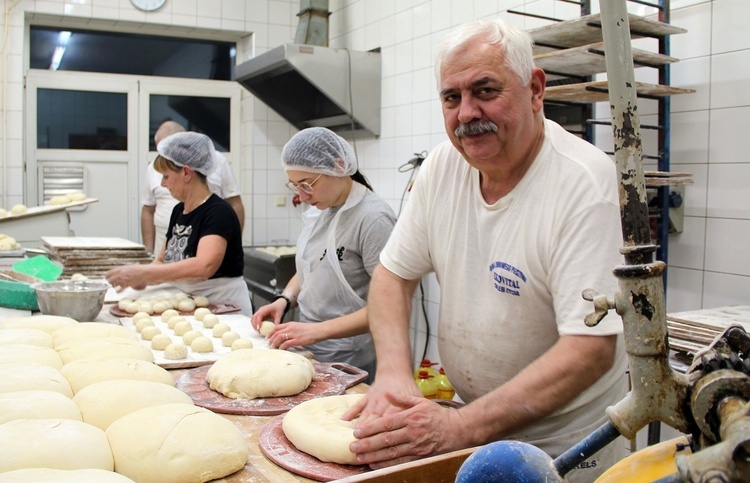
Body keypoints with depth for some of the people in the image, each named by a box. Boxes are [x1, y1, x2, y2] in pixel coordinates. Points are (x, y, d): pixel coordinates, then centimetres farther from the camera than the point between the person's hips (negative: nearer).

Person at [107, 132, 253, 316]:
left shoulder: (218, 212, -13)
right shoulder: (178, 211, 12)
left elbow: (204, 266, -28)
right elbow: (163, 260, 16)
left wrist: (142, 273, -27)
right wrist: (138, 277, -6)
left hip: (225, 307, -7)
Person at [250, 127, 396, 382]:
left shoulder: (373, 218, -20)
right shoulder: (318, 210, 4)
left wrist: (318, 330, -25)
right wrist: (285, 299, -1)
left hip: (348, 362, -7)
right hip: (309, 351, 7)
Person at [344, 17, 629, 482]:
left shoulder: (585, 182, -23)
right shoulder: (444, 163, -6)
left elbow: (592, 348, -27)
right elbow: (394, 274, 2)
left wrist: (460, 428, -33)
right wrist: (394, 373, -15)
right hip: (473, 419, 5)